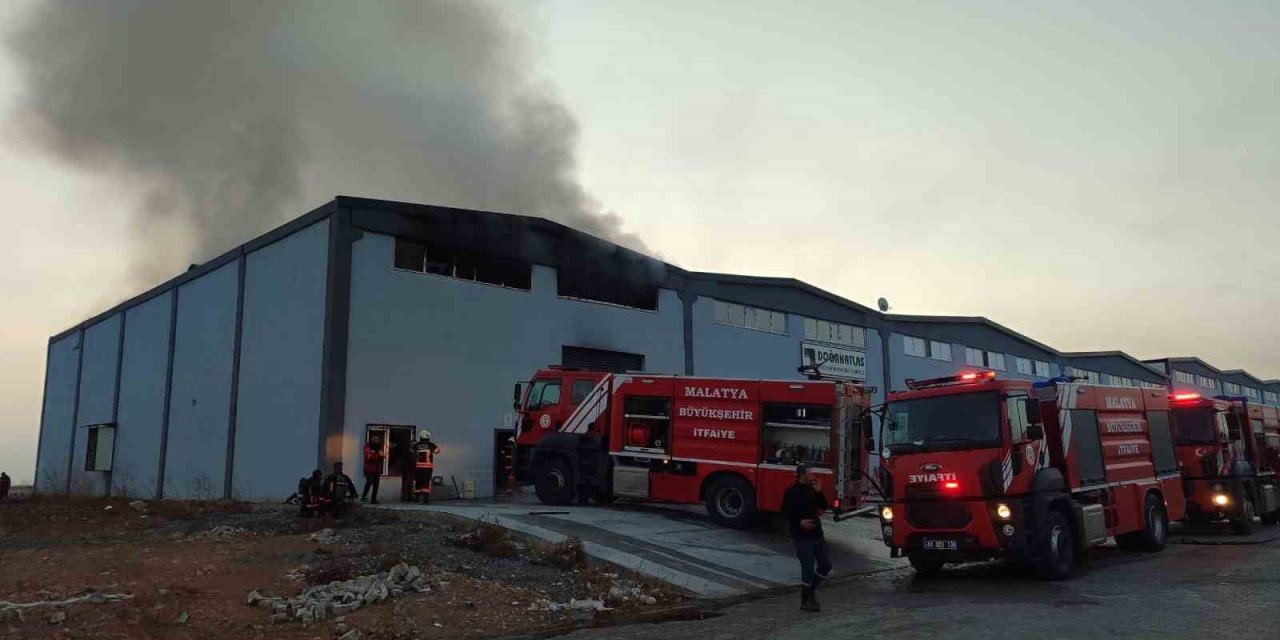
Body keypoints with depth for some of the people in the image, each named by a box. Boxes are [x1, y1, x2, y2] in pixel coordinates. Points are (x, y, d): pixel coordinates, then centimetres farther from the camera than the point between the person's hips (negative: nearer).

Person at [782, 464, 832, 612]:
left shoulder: (812, 490, 13)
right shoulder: (792, 493, -11)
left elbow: (823, 506, 11)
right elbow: (786, 512, -15)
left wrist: (819, 492, -1)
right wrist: (799, 522, -27)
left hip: (817, 534, 8)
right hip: (802, 536, -8)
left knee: (826, 565, 10)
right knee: (808, 568, -5)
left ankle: (811, 588, 28)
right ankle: (806, 601, 7)